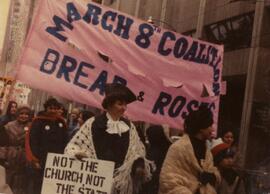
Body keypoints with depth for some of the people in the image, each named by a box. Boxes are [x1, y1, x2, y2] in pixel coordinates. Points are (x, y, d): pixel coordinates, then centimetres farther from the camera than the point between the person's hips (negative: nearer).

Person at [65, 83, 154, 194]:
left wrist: (139, 163, -7)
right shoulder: (93, 123, 2)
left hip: (122, 181, 3)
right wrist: (77, 153, -17)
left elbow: (137, 151, 13)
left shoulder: (129, 126, 12)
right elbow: (73, 145, 4)